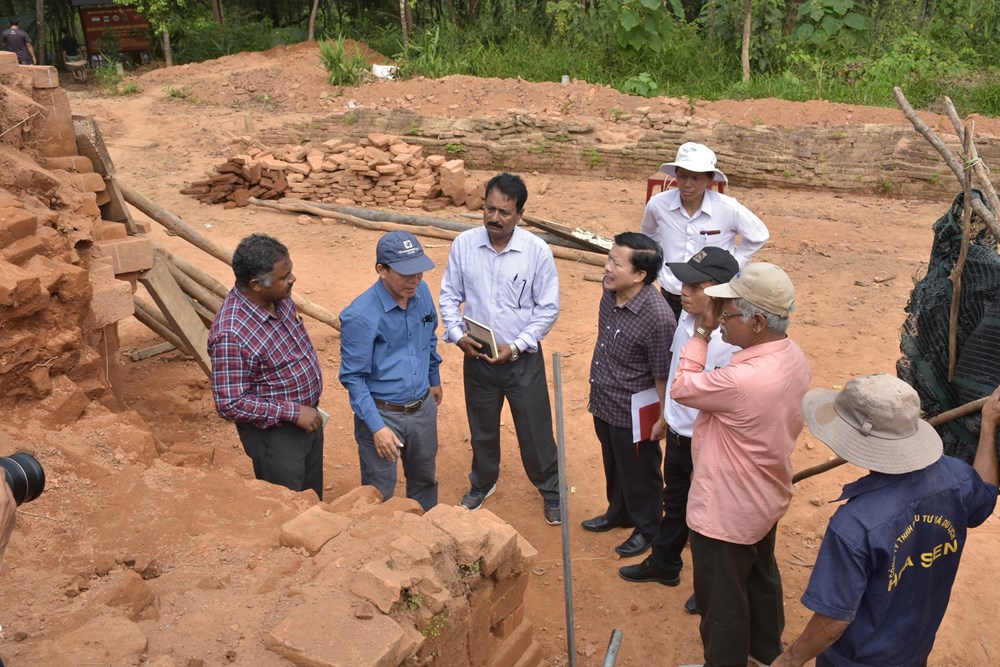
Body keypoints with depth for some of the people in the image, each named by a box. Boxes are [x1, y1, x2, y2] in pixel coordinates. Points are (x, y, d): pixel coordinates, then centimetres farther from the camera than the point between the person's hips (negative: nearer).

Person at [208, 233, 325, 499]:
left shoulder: (280, 298, -7)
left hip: (307, 419, 8)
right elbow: (230, 405, -28)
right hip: (275, 434, -7)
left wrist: (310, 410, 14)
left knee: (313, 499, 25)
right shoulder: (231, 333, -32)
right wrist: (293, 412, -25)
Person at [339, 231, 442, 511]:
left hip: (423, 408, 6)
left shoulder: (422, 292, -6)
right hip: (382, 414, -6)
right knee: (379, 496, 11)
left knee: (424, 480, 26)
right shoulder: (360, 316, -25)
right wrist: (377, 426, -22)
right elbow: (353, 377, -18)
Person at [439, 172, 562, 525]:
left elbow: (548, 308, -8)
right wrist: (457, 335, -13)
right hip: (477, 357, 2)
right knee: (482, 428, 21)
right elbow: (449, 296, 2)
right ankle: (482, 483, 47)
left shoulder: (537, 251, -14)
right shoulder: (463, 245, -8)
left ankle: (550, 490, 34)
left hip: (523, 359, -2)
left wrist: (516, 346, -15)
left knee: (535, 430, 10)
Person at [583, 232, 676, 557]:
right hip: (604, 404, 7)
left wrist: (663, 419, -11)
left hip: (633, 414, -7)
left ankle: (646, 528, 39)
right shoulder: (611, 293, -8)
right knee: (613, 467, 28)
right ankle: (618, 513, 51)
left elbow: (664, 375, -20)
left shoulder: (658, 317, -31)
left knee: (639, 475, 16)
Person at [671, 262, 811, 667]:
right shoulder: (793, 357, -8)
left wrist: (701, 334, -16)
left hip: (727, 511, -10)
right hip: (765, 497, 10)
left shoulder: (742, 380, -38)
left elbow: (682, 388, -20)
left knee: (722, 600, 13)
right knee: (761, 579, 30)